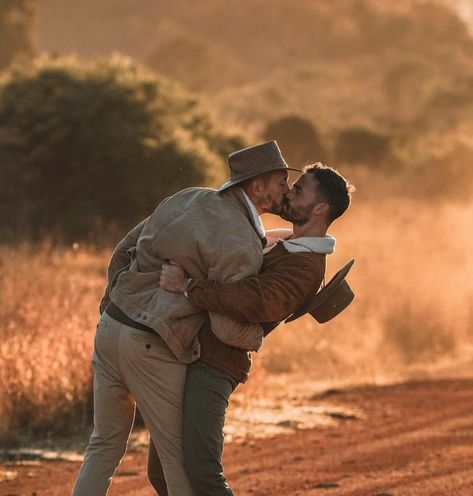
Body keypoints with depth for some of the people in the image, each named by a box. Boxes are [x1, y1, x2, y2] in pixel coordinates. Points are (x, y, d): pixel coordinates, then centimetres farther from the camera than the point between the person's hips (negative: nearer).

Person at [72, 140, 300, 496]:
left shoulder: (190, 199, 11)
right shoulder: (242, 246, -14)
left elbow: (125, 250, 17)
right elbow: (228, 327, -18)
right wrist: (257, 338, 4)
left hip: (112, 328, 8)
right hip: (152, 348, -8)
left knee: (106, 446, 18)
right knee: (182, 459, 3)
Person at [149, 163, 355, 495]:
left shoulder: (305, 268, -16)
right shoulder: (286, 248, 19)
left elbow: (254, 302, -35)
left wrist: (187, 286, -28)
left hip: (214, 365, -10)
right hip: (191, 356, 10)